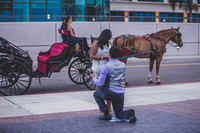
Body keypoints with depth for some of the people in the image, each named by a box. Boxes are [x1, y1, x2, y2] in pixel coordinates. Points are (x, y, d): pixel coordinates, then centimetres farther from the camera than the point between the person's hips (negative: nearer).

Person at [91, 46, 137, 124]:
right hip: (121, 93, 5)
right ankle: (129, 113, -12)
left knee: (96, 94, 26)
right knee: (119, 114, 22)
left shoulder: (105, 67, -11)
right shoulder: (123, 65, 7)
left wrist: (93, 78, 13)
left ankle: (106, 114, 13)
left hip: (110, 93, -5)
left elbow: (100, 83, -8)